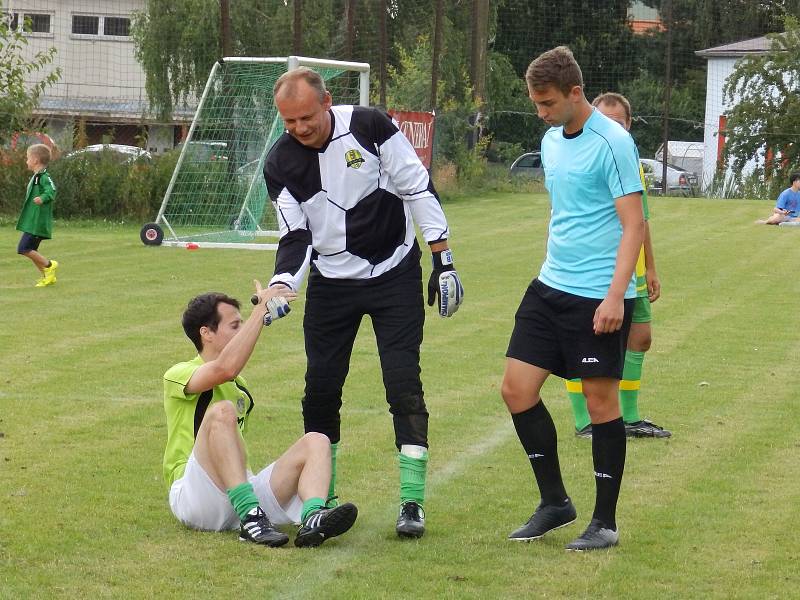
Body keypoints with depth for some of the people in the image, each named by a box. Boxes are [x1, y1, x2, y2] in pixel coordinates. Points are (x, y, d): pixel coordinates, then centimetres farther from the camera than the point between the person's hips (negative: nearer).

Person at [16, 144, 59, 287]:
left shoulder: (43, 177, -15)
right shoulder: (37, 177, 16)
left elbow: (51, 190, -31)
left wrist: (42, 198, -45)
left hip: (37, 222, -10)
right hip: (33, 222, 10)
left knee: (23, 248, -11)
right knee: (31, 250, 12)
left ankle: (49, 265, -1)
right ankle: (47, 276, 16)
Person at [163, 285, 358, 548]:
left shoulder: (240, 388, 25)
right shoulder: (178, 375, -2)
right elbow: (225, 368, -24)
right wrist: (262, 309, -19)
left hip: (244, 490, 7)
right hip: (193, 498, -7)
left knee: (315, 442, -10)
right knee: (222, 411, -29)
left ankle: (312, 517, -42)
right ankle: (251, 519, -40)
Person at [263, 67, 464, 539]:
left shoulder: (369, 126, -16)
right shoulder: (281, 163, -7)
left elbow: (419, 189, -10)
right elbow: (296, 237, -5)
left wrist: (444, 262, -10)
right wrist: (281, 287, -23)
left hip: (396, 274, -3)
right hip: (332, 282, 3)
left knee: (404, 383, -9)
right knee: (321, 387, 2)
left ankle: (413, 501, -5)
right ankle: (321, 495, 18)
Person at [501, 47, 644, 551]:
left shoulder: (612, 142, -13)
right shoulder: (551, 141, 11)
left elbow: (633, 224, -16)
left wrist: (616, 296, -22)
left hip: (600, 296, -8)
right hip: (551, 287, 8)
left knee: (601, 401, 0)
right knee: (518, 388, 4)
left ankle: (605, 523, 12)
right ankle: (555, 502, 18)